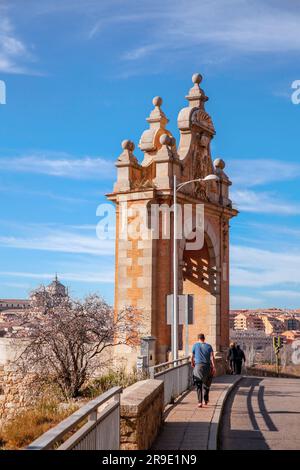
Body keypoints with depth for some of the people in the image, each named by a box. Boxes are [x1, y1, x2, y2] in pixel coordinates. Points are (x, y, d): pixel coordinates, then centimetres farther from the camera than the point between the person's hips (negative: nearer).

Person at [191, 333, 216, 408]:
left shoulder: (195, 345, 6)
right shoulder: (208, 346, 8)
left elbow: (193, 356, 13)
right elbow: (212, 357, -3)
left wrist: (192, 363, 32)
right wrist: (213, 367, -8)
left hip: (198, 366, -2)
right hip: (207, 366, 2)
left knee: (199, 385, -2)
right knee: (206, 383, 19)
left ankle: (200, 402, -12)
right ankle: (206, 400, 26)